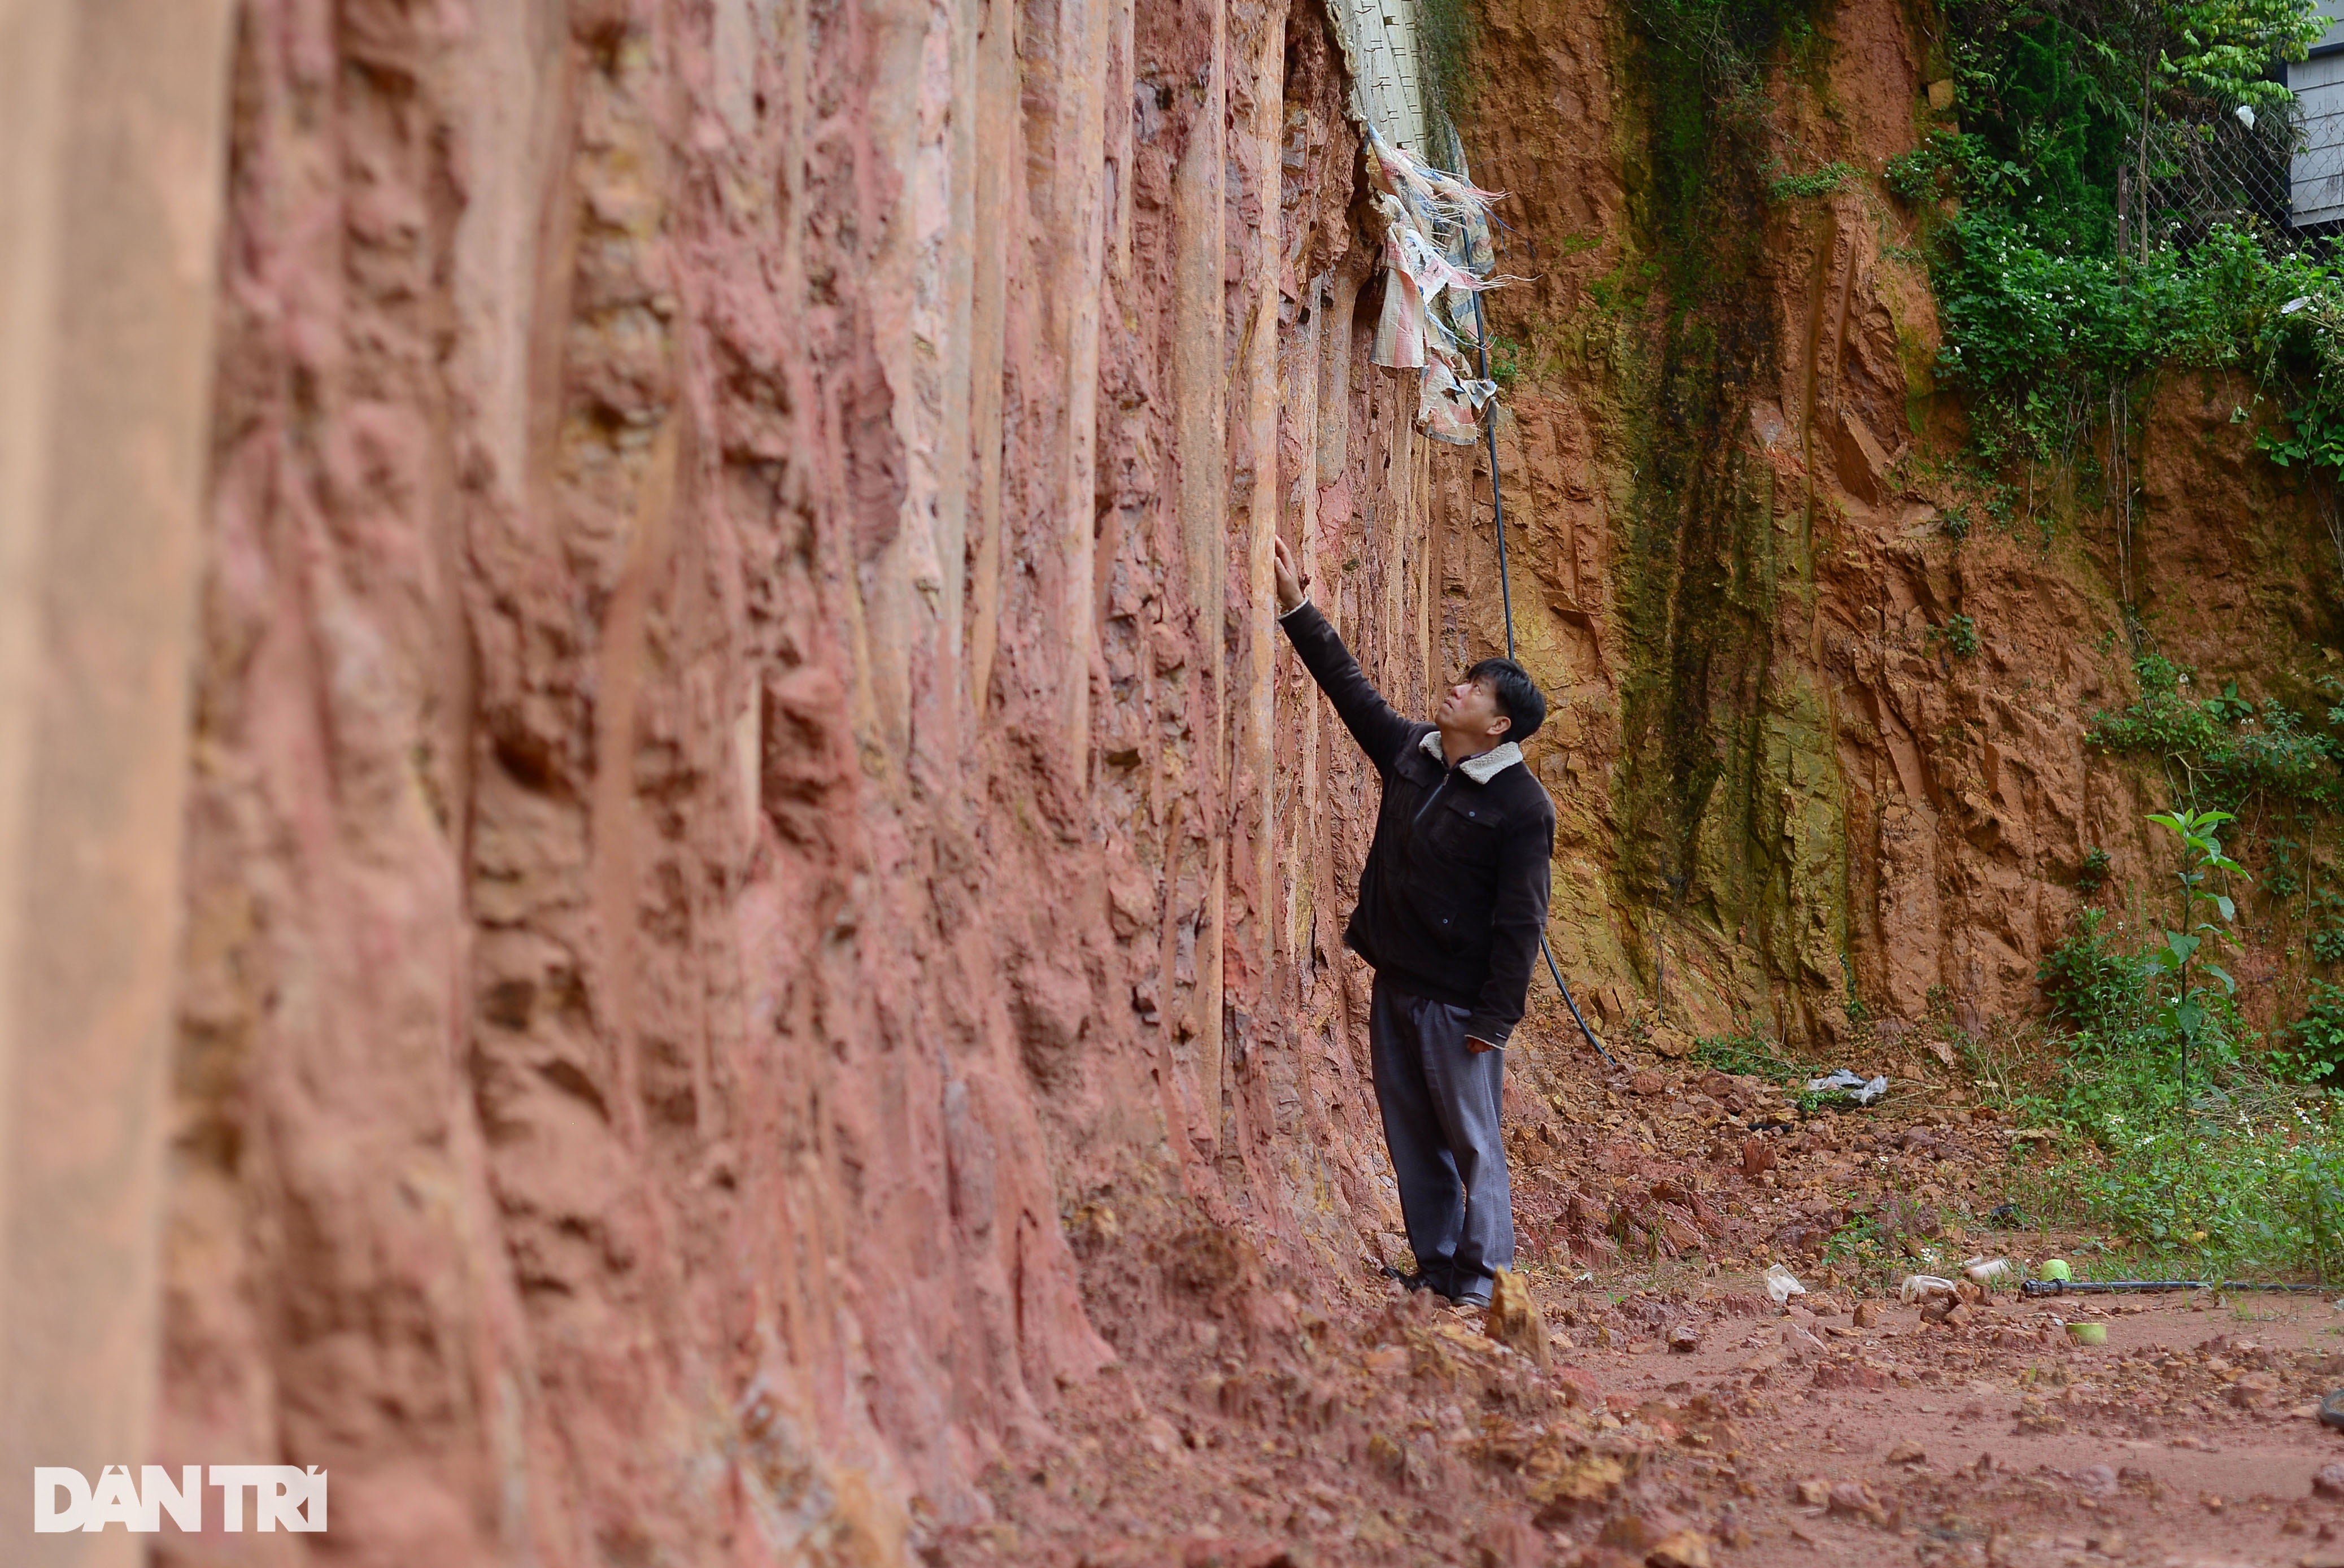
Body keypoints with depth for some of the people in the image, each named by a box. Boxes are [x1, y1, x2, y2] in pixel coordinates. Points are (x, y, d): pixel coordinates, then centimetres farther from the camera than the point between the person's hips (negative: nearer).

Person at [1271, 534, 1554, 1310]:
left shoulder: (1522, 806, -14)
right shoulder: (1410, 750, 6)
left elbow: (1520, 921, -15)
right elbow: (1349, 686, 18)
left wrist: (1495, 1018, -17)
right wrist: (1297, 609, 15)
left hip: (1459, 1000, -7)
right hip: (1395, 983, 7)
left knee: (1472, 1142, 1)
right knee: (1411, 1135, 12)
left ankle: (1480, 1280, 9)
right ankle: (1434, 1266, 22)